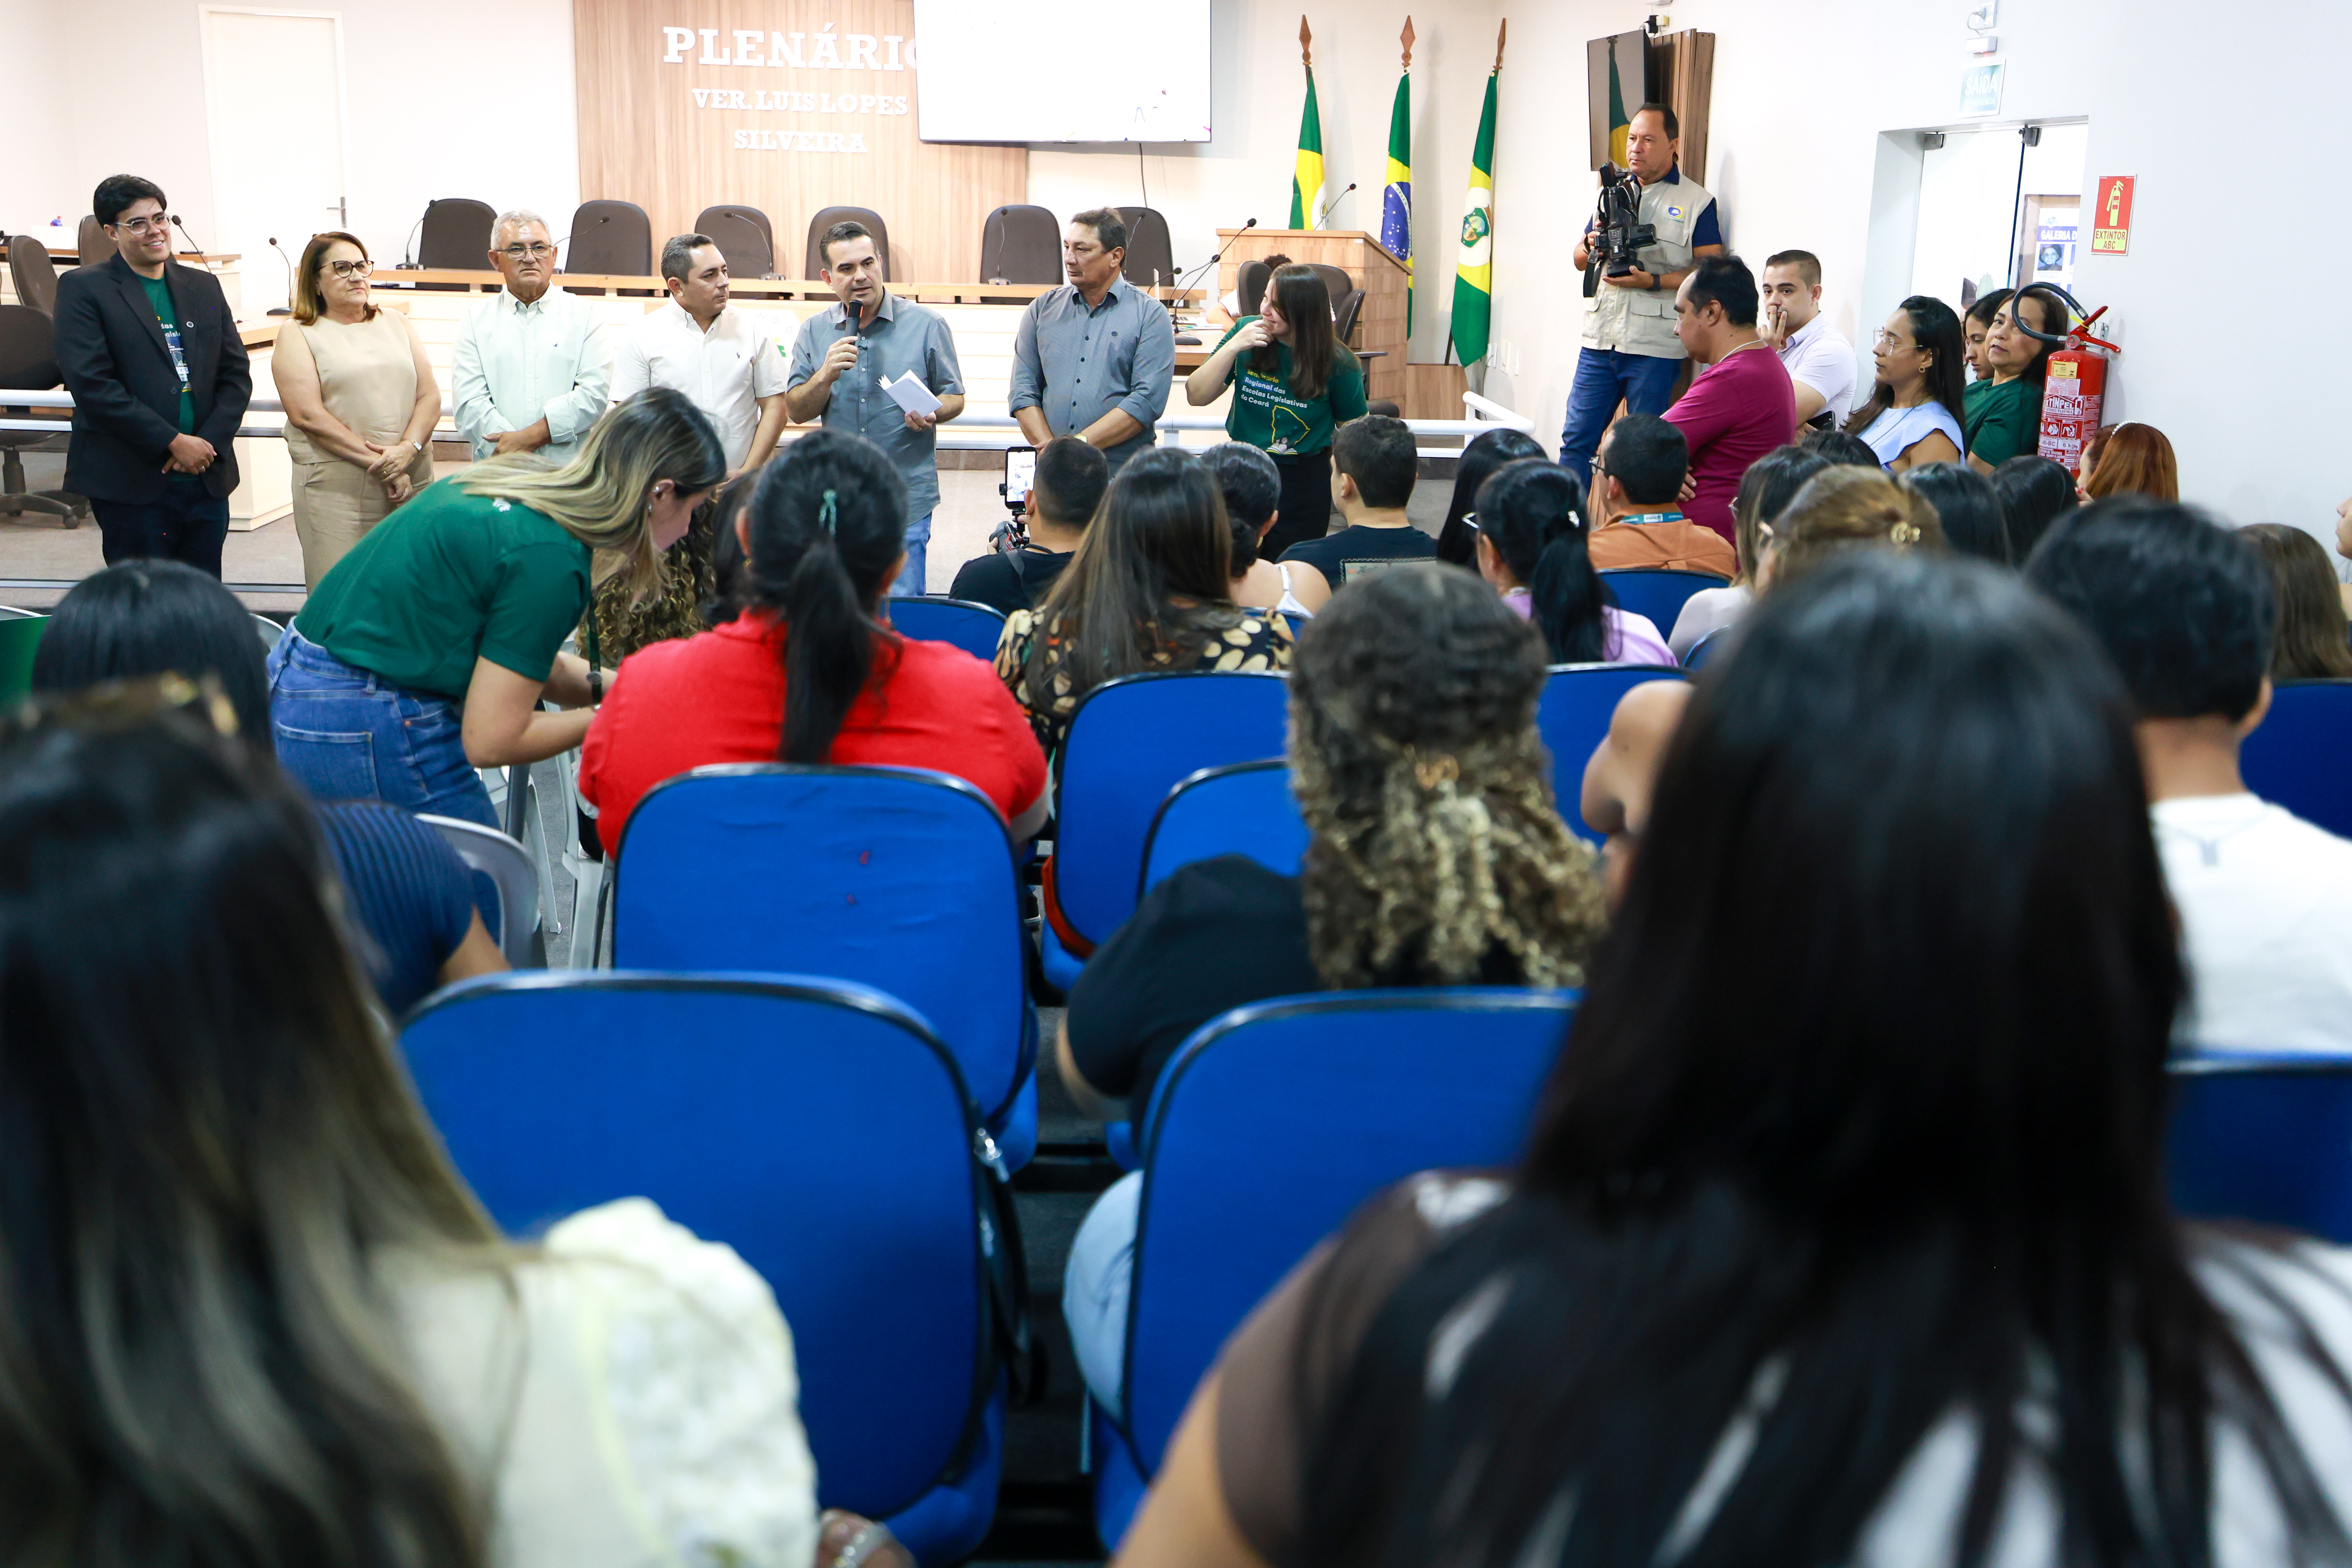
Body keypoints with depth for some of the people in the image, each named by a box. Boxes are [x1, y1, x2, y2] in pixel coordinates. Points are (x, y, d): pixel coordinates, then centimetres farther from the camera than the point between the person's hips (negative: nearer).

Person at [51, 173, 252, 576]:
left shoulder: (204, 287, 15)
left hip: (208, 478, 5)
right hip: (132, 484, -5)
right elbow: (91, 383, -11)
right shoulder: (82, 289, -2)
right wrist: (173, 443, -15)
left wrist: (208, 443, -5)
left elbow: (237, 374, 11)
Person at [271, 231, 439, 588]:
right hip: (336, 491, -4)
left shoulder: (395, 323, 17)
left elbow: (430, 397, 9)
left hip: (412, 483, 4)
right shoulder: (297, 335, 5)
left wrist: (408, 449, -11)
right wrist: (379, 464, -13)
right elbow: (307, 414, -7)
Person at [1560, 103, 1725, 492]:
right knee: (1576, 439, 4)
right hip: (1599, 340, 5)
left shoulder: (1696, 201, 0)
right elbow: (1580, 259, 21)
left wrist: (1653, 281, -18)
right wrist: (1592, 247, -3)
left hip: (1654, 348, -5)